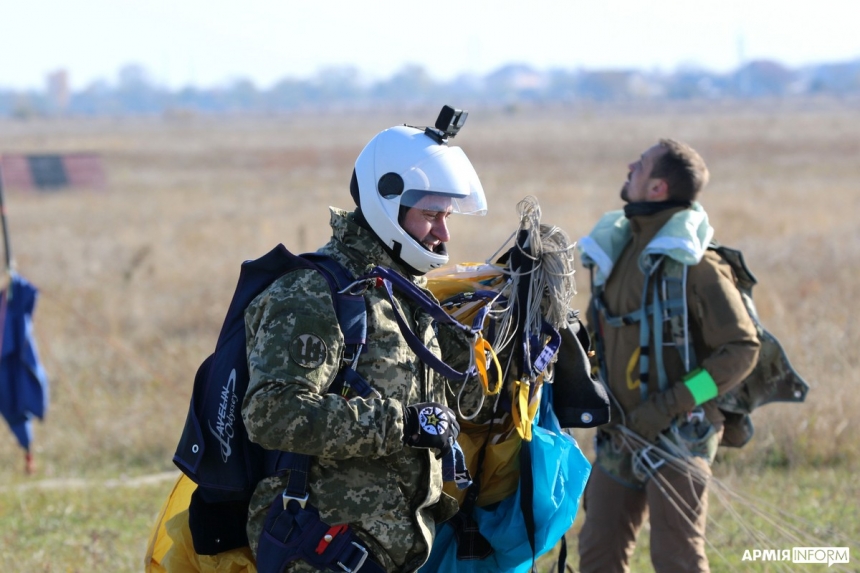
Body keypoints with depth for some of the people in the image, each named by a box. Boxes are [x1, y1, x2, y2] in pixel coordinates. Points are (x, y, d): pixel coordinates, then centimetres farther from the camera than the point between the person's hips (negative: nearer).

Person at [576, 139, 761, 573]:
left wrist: (671, 405, -21)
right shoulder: (614, 248, 8)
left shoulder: (695, 264, -14)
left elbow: (742, 350, -17)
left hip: (676, 436, -7)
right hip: (622, 435, 7)